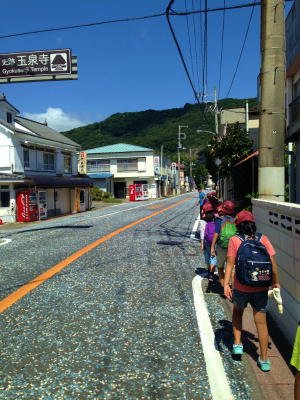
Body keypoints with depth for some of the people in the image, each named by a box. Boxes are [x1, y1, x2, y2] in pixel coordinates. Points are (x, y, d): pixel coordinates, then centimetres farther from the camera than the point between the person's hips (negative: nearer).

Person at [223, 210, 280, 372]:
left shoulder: (235, 240, -7)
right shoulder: (263, 239, -2)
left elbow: (230, 262, -14)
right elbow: (273, 262, -2)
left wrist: (226, 284, -16)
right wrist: (276, 282, 9)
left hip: (241, 288, -1)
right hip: (261, 290, 1)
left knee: (237, 312, 28)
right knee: (261, 322, 11)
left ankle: (237, 344, 25)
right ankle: (264, 360, 19)